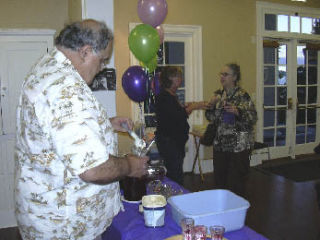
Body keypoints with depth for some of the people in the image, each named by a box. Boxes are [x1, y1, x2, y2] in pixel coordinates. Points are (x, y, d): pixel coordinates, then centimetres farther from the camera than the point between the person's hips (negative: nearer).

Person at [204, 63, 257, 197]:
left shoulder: (242, 95, -8)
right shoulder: (218, 94, 9)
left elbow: (253, 118, -10)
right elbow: (211, 118, 11)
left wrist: (237, 111, -25)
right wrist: (211, 105, -6)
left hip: (238, 145, -5)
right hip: (220, 144, 5)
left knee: (236, 181, 2)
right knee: (219, 179, 12)